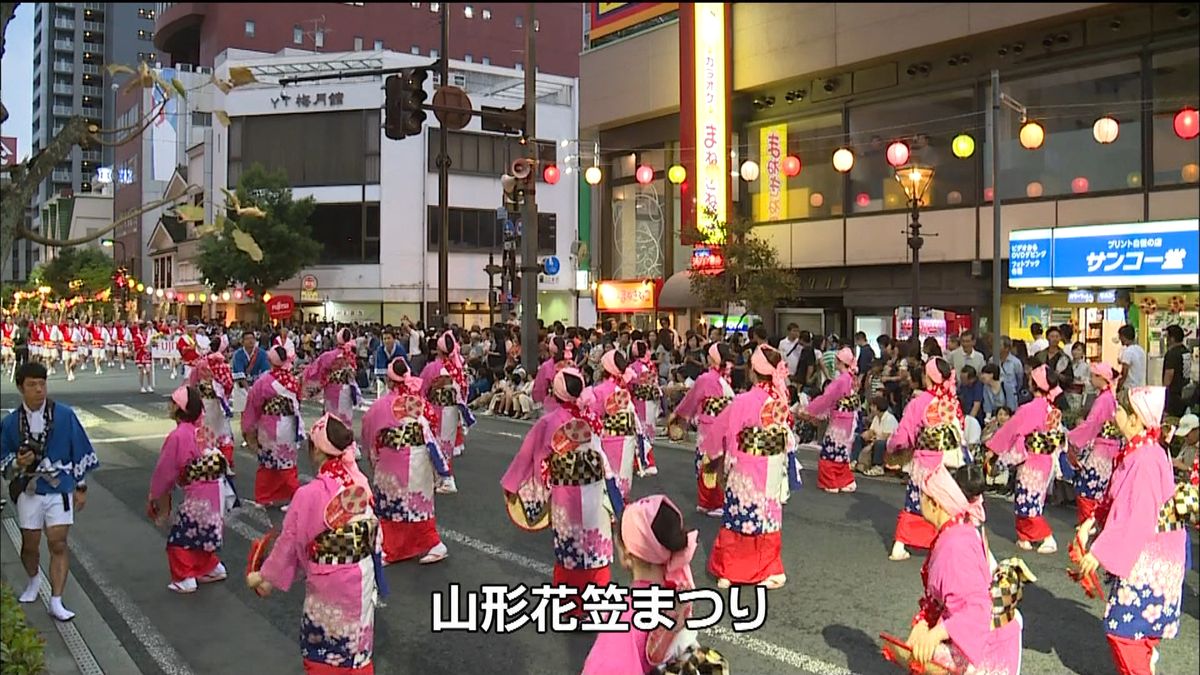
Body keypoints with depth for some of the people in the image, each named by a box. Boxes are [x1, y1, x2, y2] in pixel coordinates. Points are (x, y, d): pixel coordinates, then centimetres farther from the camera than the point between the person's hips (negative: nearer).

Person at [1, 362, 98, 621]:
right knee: (30, 545, 12)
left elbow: (79, 451, 1)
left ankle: (56, 602, 0)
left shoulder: (64, 415, -6)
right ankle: (33, 580, 44)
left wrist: (81, 487, 3)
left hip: (59, 489, -2)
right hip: (28, 491, 2)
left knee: (58, 544, -6)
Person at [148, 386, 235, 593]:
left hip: (198, 494, -8)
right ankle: (213, 567, 32)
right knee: (202, 534, 23)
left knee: (181, 536, 4)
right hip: (216, 489, 8)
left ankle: (184, 579, 9)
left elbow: (165, 471, -10)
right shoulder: (204, 431, 7)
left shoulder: (177, 436, -17)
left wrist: (153, 497, 6)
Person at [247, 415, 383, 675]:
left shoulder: (308, 495, -21)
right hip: (361, 577, 5)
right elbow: (373, 530, 2)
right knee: (356, 637, 20)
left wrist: (265, 578, 4)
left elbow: (289, 543, -11)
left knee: (321, 646, 14)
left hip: (327, 584, -5)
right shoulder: (361, 485, -7)